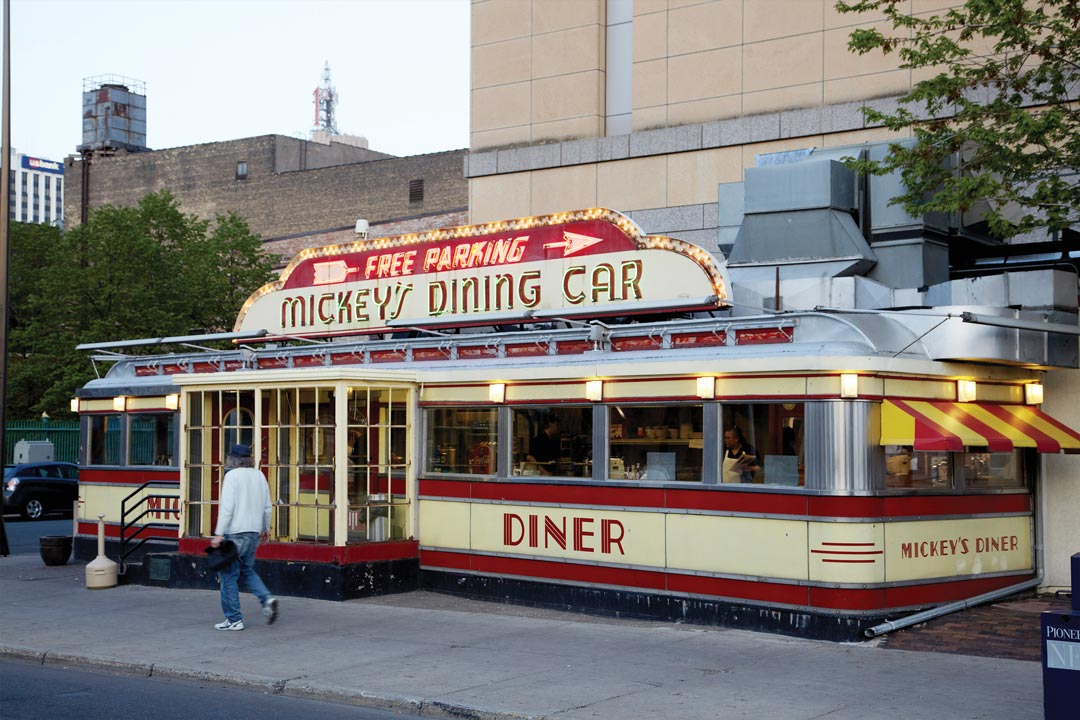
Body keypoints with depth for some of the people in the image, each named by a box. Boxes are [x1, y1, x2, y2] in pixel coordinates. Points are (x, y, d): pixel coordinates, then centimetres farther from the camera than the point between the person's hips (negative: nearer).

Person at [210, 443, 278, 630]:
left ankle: (234, 619, 3)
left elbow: (227, 507, -17)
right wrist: (265, 528, 27)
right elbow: (267, 506, 16)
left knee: (229, 575, 2)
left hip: (234, 532, -7)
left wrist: (219, 534, -16)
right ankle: (267, 598, 0)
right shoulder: (259, 475, 11)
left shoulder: (232, 476, -10)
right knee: (247, 570, 21)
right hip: (254, 532, 7)